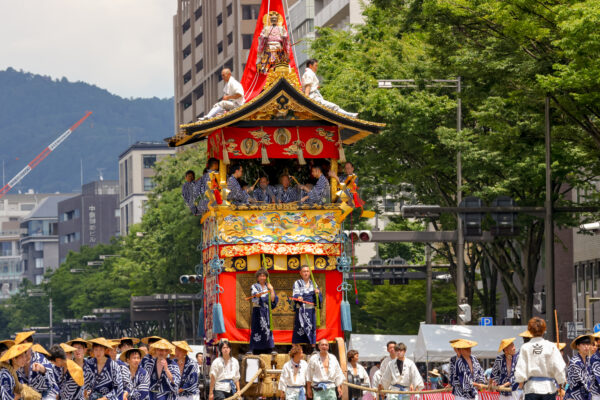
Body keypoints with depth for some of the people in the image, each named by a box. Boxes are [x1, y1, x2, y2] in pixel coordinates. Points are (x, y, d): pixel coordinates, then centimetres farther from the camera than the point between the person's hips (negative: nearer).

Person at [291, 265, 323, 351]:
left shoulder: (313, 284, 12)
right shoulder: (297, 283, 2)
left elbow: (319, 298, 9)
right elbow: (295, 295, -11)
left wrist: (317, 293, -14)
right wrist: (298, 298, -33)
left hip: (311, 310, 3)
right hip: (301, 310, -3)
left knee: (312, 328, 2)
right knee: (299, 329, -7)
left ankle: (313, 348, 5)